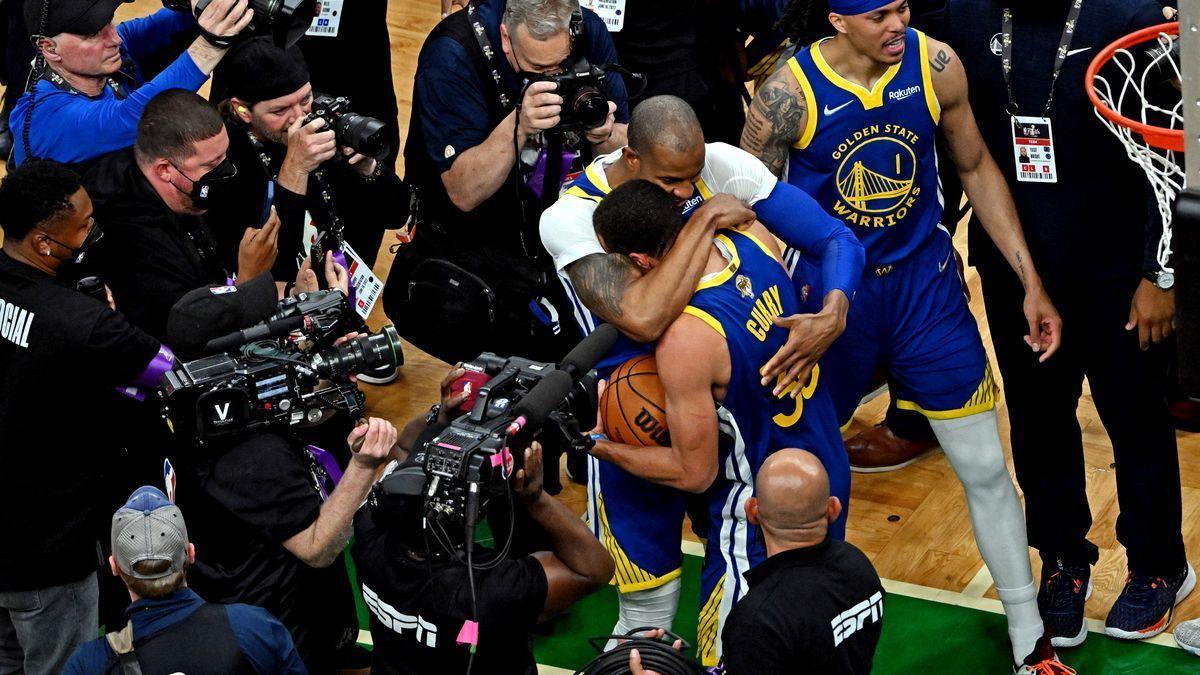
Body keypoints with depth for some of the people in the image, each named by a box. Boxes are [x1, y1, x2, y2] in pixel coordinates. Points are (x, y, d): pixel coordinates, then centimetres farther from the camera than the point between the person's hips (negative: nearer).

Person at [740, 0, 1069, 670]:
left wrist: (1031, 282, 2)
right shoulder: (788, 95, -20)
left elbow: (976, 167, 3)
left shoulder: (936, 65, -12)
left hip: (925, 282, 2)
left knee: (987, 470, 5)